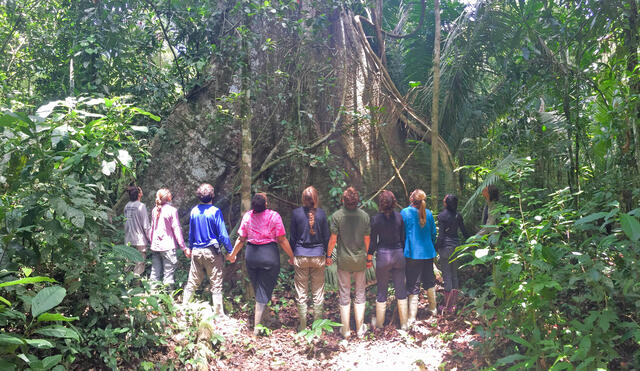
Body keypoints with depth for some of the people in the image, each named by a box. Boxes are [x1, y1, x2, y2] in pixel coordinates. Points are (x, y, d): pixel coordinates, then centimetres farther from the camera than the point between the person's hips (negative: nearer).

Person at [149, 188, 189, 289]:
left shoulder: (154, 210, 8)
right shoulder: (172, 210, -8)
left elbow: (152, 228, 14)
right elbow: (176, 229, -10)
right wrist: (184, 248, -7)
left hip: (155, 246, 6)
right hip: (167, 247, -6)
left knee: (155, 274, 11)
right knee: (168, 274, -1)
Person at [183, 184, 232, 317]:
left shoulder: (194, 211, 3)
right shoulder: (215, 211, -12)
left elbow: (190, 233, 12)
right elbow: (223, 235, -12)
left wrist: (191, 248, 25)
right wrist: (230, 251, -3)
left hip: (196, 251, 5)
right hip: (212, 252, -5)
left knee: (192, 282, 15)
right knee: (216, 284, 4)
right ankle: (218, 313, 8)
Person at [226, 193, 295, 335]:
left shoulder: (247, 216, -2)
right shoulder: (274, 216, -12)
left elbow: (241, 239, 4)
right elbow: (282, 240, -10)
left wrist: (232, 254, 19)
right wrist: (292, 257, 1)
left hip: (251, 254, 3)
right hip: (269, 255, -3)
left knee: (257, 289, 20)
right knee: (264, 291, 4)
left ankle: (258, 318, 32)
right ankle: (256, 327, 4)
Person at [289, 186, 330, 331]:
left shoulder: (296, 213, -5)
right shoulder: (321, 213, -3)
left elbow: (292, 237, 0)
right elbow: (326, 236, 3)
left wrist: (291, 255, 11)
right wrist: (326, 255, 13)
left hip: (300, 256, -1)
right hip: (318, 255, 1)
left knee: (301, 292, 7)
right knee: (318, 292, 10)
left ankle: (302, 325, 12)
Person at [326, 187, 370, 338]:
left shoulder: (337, 216, -10)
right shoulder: (364, 215, -3)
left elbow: (333, 239, -8)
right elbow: (367, 239, 1)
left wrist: (328, 255, 5)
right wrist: (369, 258, 12)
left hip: (343, 260, -1)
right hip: (360, 259, 2)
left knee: (344, 295, 8)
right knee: (360, 294, 12)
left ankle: (345, 330, 15)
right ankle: (360, 329, 17)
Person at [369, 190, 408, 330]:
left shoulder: (376, 219, -10)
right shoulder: (399, 217, -2)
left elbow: (373, 241, -5)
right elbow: (403, 238, 4)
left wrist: (369, 255, 9)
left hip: (383, 255, -2)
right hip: (399, 254, 2)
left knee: (382, 290, 10)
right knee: (401, 290, 11)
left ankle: (379, 322, 21)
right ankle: (404, 323, 18)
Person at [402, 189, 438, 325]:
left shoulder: (405, 213, -11)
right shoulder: (428, 213, 1)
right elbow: (433, 233, 9)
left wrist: (403, 249, 8)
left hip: (412, 254, -4)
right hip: (428, 253, 4)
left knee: (413, 285, -2)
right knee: (429, 281, 20)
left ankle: (412, 316, -1)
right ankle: (433, 308, 35)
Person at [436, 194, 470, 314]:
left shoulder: (442, 215, -11)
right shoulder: (458, 215, 4)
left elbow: (441, 235, -13)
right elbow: (464, 232, 9)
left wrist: (436, 248, -5)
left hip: (445, 247, -6)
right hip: (456, 246, 6)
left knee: (447, 276, -1)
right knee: (454, 275, 13)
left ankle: (447, 306, 4)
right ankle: (453, 305, 18)